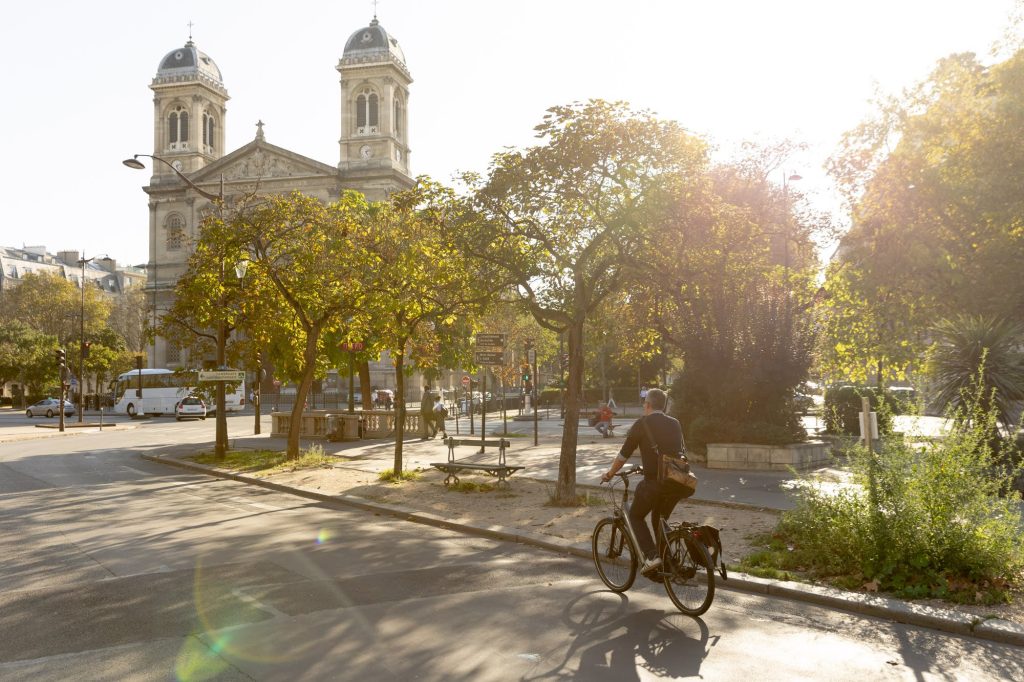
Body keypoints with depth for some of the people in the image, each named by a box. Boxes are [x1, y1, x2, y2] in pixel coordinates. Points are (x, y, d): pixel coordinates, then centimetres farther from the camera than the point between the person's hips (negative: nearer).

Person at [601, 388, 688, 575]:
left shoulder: (642, 424, -1)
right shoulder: (675, 423, 15)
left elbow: (623, 455, 1)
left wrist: (609, 474, 17)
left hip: (654, 482, -5)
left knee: (636, 516, 15)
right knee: (659, 520, 25)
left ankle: (651, 556, -3)